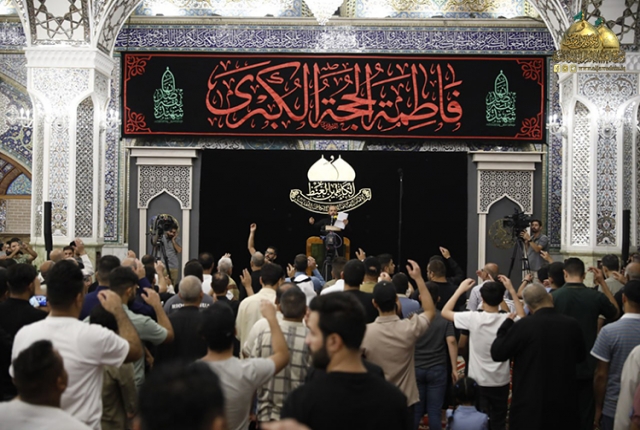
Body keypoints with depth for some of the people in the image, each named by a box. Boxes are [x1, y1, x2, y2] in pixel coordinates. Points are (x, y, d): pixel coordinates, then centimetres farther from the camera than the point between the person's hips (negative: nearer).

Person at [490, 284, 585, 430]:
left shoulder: (523, 326, -17)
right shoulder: (572, 324, -5)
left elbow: (497, 353, -8)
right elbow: (580, 356, 11)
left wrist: (507, 323, 2)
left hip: (531, 404, -3)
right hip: (565, 403, 3)